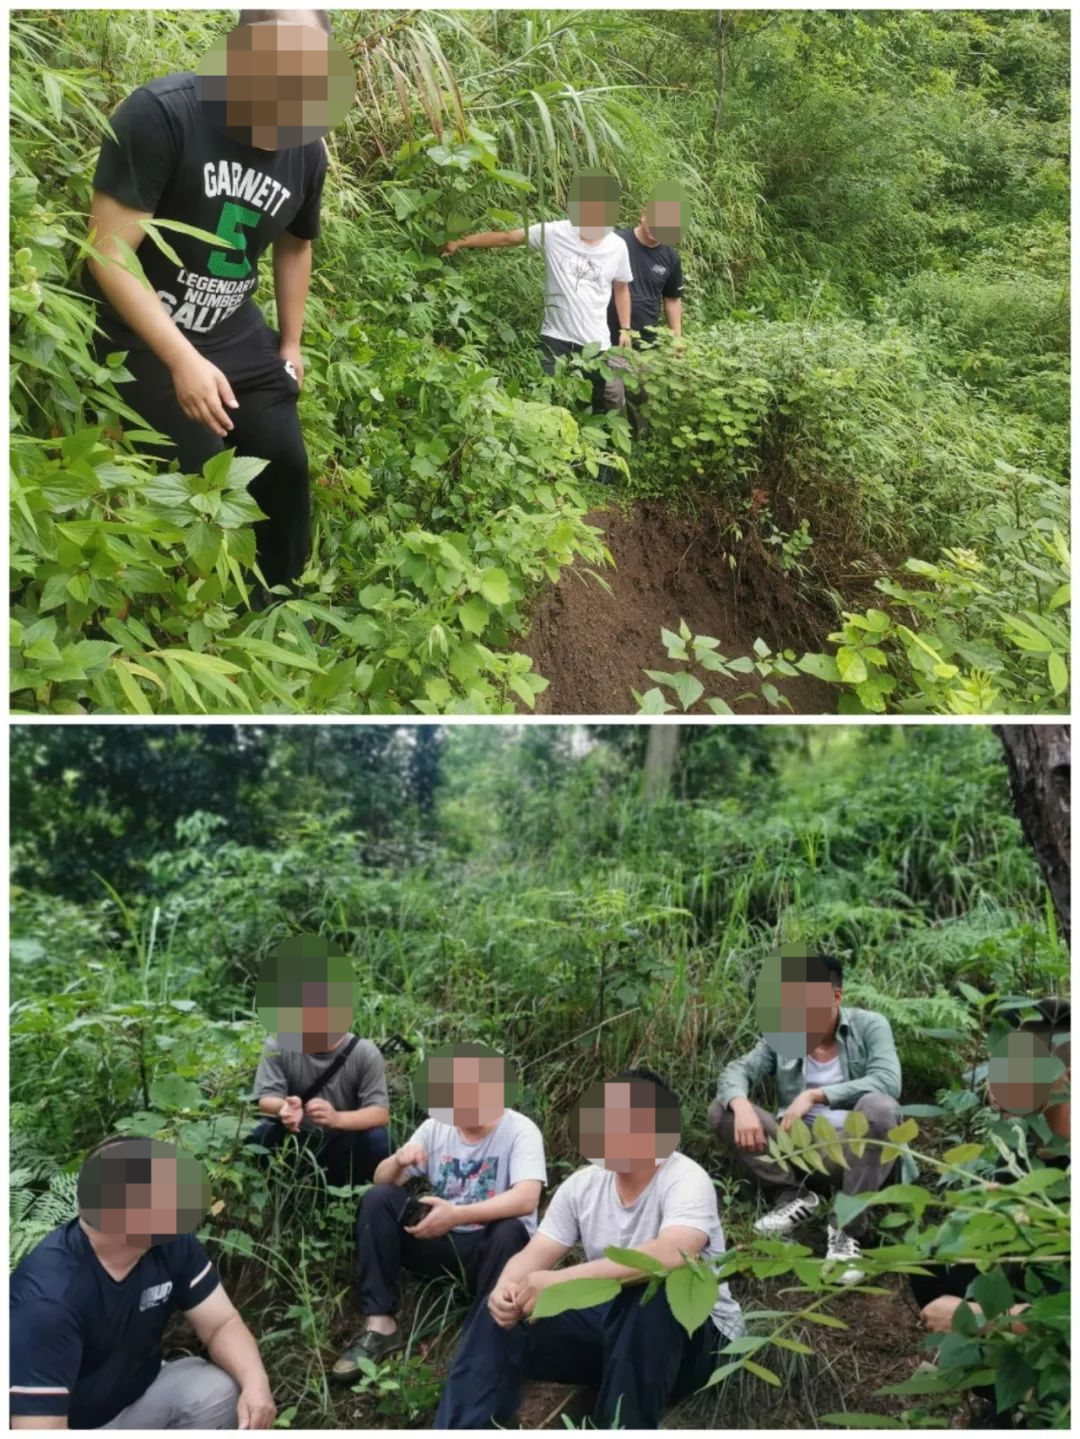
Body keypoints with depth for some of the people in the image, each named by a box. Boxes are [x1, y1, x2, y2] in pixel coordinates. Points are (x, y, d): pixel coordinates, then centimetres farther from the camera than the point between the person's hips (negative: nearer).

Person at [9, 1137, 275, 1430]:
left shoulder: (170, 1242, -12)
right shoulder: (47, 1300, -32)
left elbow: (221, 1323, -5)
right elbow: (41, 1427, -33)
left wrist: (256, 1383, -26)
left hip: (137, 1399, 6)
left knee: (223, 1390, -19)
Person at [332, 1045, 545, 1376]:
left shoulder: (521, 1131, -15)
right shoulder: (436, 1127, 0)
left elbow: (526, 1199, -32)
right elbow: (382, 1180, 0)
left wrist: (456, 1215, -41)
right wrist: (399, 1161, -24)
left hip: (491, 1248, -4)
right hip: (438, 1239, 4)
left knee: (511, 1232, -37)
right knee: (378, 1198, -17)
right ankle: (379, 1324, -18)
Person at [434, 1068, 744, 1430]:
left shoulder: (686, 1181, -21)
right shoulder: (583, 1184, 0)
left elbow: (671, 1255, -41)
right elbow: (534, 1255, -1)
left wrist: (562, 1280, -43)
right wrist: (506, 1290, -26)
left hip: (694, 1334, -6)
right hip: (609, 1321, 6)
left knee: (646, 1290, -38)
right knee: (500, 1314, -12)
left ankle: (623, 1427, -25)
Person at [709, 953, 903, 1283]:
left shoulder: (869, 1026, -6)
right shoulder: (781, 1035, 3)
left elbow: (888, 1081, -23)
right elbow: (736, 1071, -5)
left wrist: (814, 1095, -28)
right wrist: (742, 1106, -29)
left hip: (855, 1152, -3)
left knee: (879, 1106, -35)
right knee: (721, 1111, -12)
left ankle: (847, 1230, -24)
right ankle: (795, 1194, -5)